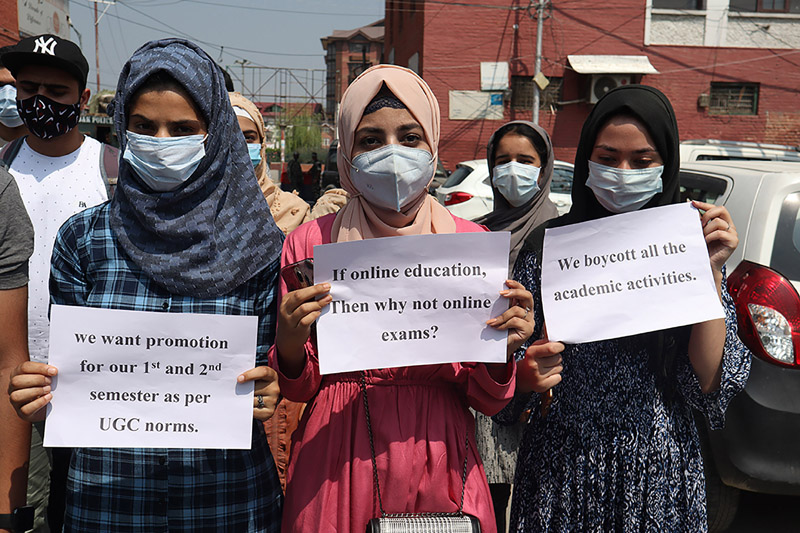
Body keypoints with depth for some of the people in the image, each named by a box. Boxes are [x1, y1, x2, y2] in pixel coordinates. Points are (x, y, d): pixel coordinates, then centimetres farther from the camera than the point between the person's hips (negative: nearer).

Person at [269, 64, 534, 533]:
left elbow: (486, 400, 0)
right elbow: (299, 389, 3)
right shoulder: (310, 242, -3)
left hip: (439, 462, 1)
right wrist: (289, 347, -18)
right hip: (336, 463, 0)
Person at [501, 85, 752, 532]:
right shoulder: (548, 246, -3)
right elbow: (511, 396, 2)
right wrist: (527, 377, -20)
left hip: (661, 477, 0)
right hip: (561, 473, 0)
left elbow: (711, 386, -9)